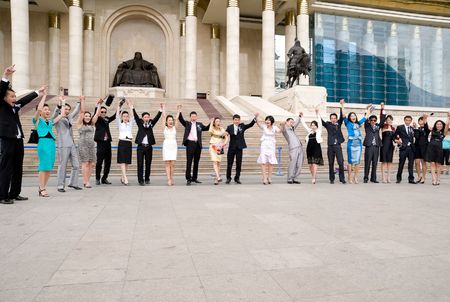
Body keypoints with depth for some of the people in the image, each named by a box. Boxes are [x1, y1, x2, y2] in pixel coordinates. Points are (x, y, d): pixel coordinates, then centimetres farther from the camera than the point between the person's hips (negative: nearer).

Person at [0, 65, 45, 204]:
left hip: (18, 141, 7)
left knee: (18, 169, 10)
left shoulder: (15, 106, 16)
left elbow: (26, 99, 29)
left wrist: (38, 92, 40)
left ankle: (15, 194, 20)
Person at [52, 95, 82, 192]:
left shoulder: (69, 117, 19)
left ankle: (73, 183, 17)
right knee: (63, 166, -4)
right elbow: (56, 113, -19)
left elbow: (76, 111, 27)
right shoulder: (57, 118, 1)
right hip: (63, 145, -7)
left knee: (76, 165, 6)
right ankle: (61, 186, 3)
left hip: (72, 144, 7)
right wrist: (60, 103, -31)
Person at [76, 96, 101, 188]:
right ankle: (86, 182, -2)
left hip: (92, 145, 5)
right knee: (85, 163, -6)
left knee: (92, 163, 0)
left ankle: (87, 180, 11)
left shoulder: (92, 124, 15)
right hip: (83, 145, -5)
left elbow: (97, 114, 14)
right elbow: (82, 111, -3)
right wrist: (83, 101, -2)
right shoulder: (80, 124, 4)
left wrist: (99, 105, 16)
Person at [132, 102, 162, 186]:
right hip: (141, 146, -2)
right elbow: (136, 117, -7)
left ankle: (147, 179, 18)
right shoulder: (140, 123, 5)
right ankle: (140, 180, 2)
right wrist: (133, 108, -20)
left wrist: (161, 110, -14)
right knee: (140, 164, -2)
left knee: (148, 164, 7)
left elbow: (156, 118, -2)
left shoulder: (151, 123, 8)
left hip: (149, 147, 2)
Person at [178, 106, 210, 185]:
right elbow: (181, 120, -7)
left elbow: (206, 128, 25)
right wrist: (179, 112, -19)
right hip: (190, 144, -4)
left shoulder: (199, 124, 15)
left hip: (198, 145, 4)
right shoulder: (187, 124, 7)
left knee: (196, 162, 9)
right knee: (189, 162, -5)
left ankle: (194, 178, 19)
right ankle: (188, 179, -3)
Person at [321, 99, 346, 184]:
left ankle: (342, 178, 2)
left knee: (341, 162, -7)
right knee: (331, 163, 4)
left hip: (338, 146, 1)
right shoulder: (328, 125, 7)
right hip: (330, 146, -1)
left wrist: (341, 106, -10)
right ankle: (332, 179, 12)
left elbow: (341, 117, -1)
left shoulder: (338, 124, 11)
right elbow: (322, 121, -7)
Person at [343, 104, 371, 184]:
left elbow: (365, 117, 28)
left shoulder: (358, 123, 17)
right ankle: (350, 178, 0)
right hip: (351, 144, -4)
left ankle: (355, 177, 12)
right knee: (351, 161, -4)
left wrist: (367, 109, 34)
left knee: (357, 161, 4)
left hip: (359, 144, 4)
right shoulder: (348, 123, 6)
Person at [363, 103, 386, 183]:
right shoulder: (367, 126, 8)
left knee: (375, 163, 5)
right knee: (367, 163, -3)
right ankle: (366, 178, 2)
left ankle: (373, 178, 10)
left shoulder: (378, 126, 14)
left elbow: (382, 119, 8)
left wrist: (382, 109, 2)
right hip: (369, 146, -3)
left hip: (376, 147, 3)